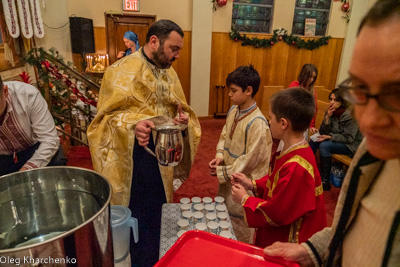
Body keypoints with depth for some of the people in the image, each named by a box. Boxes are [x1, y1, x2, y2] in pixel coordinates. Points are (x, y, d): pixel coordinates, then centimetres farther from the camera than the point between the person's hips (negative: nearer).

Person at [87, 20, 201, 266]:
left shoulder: (169, 72, 9)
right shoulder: (123, 70, -12)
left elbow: (179, 108, 15)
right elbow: (108, 115, -14)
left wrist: (183, 119, -8)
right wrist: (133, 124, -34)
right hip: (135, 156, -7)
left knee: (157, 213, 21)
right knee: (138, 216, 6)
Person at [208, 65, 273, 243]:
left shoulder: (257, 123, -26)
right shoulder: (233, 111, -1)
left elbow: (250, 160, -24)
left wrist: (222, 172, -17)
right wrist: (220, 156, -5)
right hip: (227, 176, 9)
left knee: (239, 225, 12)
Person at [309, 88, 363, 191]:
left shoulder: (350, 115, -22)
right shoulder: (330, 111, -4)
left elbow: (348, 138, -20)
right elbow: (323, 132, -5)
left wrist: (330, 136, -25)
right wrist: (328, 117, -19)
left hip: (352, 145, -7)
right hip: (336, 140, 7)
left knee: (324, 146, -28)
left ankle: (325, 182, -19)